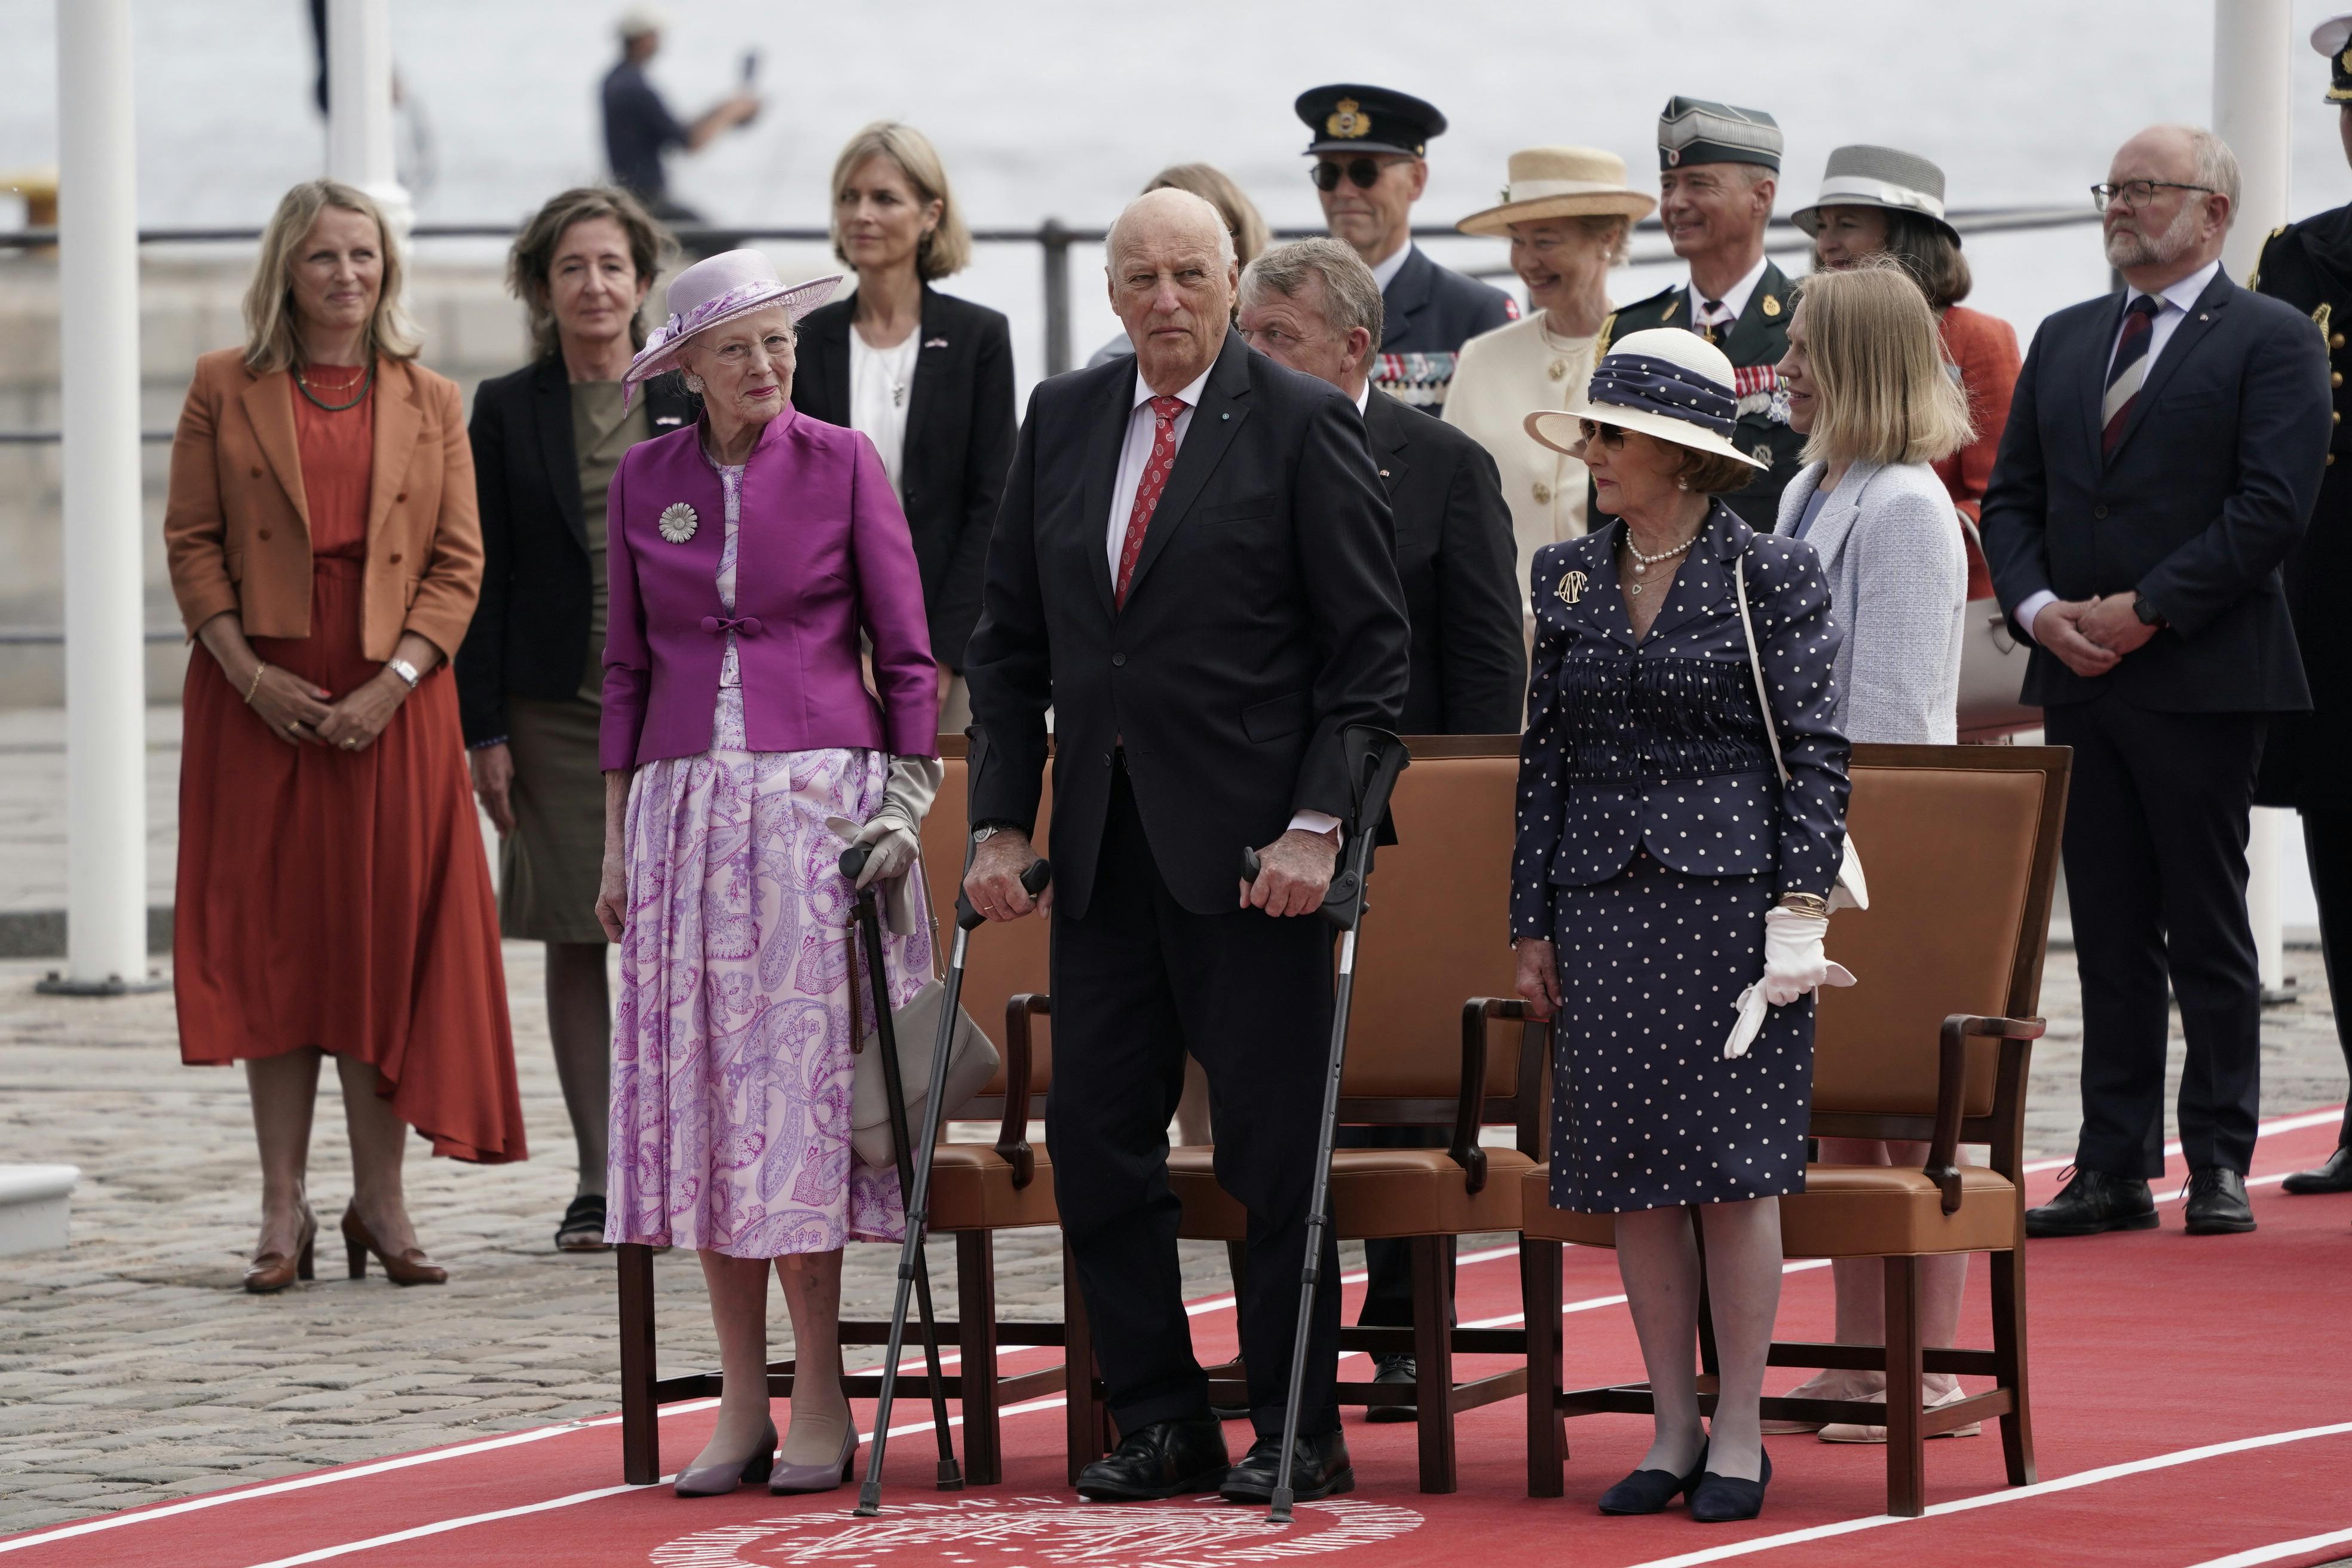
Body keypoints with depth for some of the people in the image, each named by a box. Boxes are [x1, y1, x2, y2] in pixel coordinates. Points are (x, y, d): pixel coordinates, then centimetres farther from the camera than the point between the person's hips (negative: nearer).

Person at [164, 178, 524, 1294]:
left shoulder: (430, 405, 9)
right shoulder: (224, 392, 6)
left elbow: (459, 561, 4)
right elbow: (191, 542, 2)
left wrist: (395, 680, -10)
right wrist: (247, 670, -11)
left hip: (391, 706, 1)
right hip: (262, 699, -1)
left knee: (388, 941, -1)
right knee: (272, 941, -1)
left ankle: (381, 1202, 6)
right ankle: (284, 1209, 3)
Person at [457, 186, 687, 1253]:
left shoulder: (689, 407, 7)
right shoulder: (507, 413, 6)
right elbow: (486, 579, 4)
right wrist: (484, 731, -3)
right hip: (556, 712, 0)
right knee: (576, 944, 3)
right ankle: (597, 1181, 7)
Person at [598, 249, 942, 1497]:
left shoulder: (840, 463, 1)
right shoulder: (645, 480, 9)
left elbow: (907, 652, 3)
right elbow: (626, 668, 14)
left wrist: (911, 803, -4)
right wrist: (617, 841, 11)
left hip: (820, 797, -3)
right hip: (686, 804, 3)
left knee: (799, 1091, -7)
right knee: (700, 1100, 0)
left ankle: (821, 1407, -2)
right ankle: (742, 1407, 6)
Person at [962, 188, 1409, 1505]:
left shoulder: (1303, 423, -5)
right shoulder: (1063, 420, 11)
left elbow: (1370, 645, -6)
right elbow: (1011, 640, 14)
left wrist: (1317, 825, -13)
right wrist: (1003, 822, 6)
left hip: (1249, 846, -5)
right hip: (1103, 845, 5)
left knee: (1272, 1150, -1)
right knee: (1096, 1145, 5)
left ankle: (1299, 1433, 9)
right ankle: (1162, 1424, 15)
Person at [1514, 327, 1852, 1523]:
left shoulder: (1774, 577, -2)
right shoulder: (1569, 578, 10)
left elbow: (1815, 753, -4)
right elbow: (1544, 754, 13)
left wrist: (1799, 918, -10)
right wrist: (1532, 924, 10)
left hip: (1733, 894, -4)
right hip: (1607, 906, 4)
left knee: (1732, 1168, -4)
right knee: (1631, 1174, 2)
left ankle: (1738, 1435, 4)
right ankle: (1673, 1431, 11)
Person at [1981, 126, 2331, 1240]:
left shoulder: (2272, 342, -2)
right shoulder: (2064, 341, 17)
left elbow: (2273, 506, -12)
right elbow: (2012, 497, 16)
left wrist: (2146, 609, -15)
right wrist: (2039, 607, -3)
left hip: (2200, 677, -5)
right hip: (2078, 681, 5)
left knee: (2207, 931, 0)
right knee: (2109, 934, 6)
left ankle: (2219, 1163, 5)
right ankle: (2114, 1168, 7)